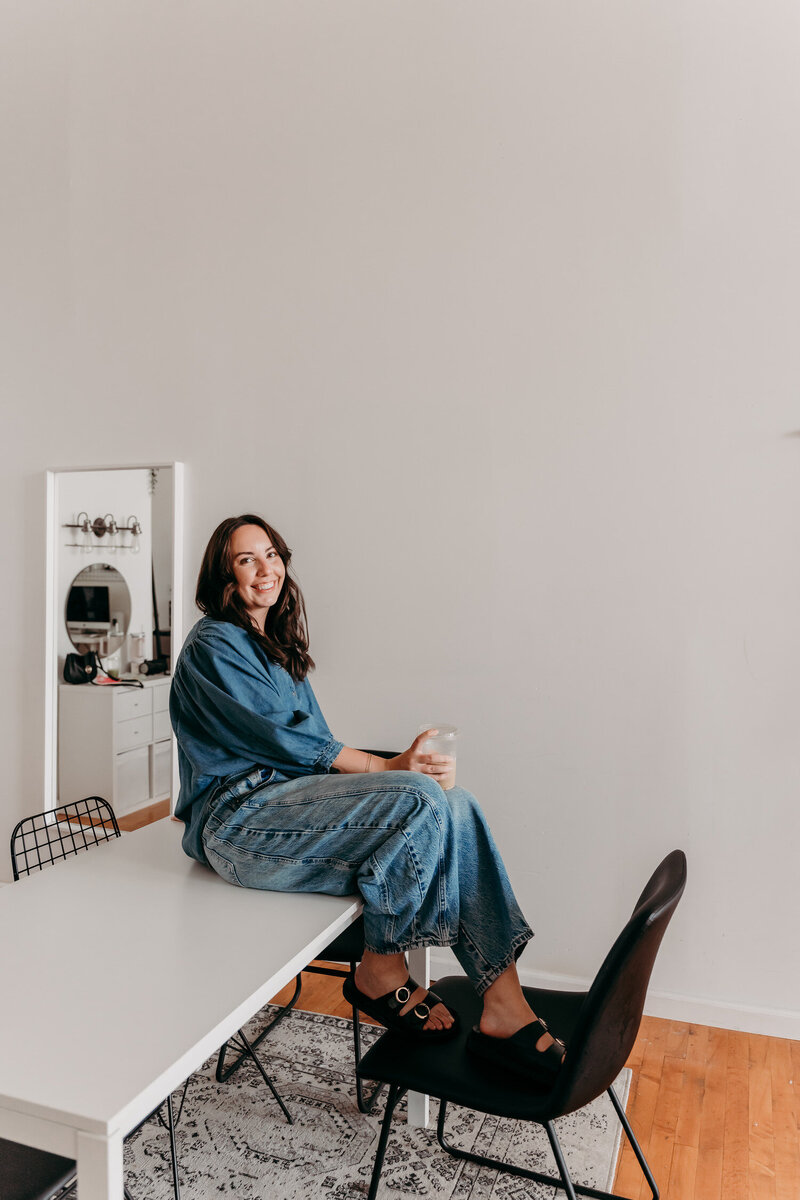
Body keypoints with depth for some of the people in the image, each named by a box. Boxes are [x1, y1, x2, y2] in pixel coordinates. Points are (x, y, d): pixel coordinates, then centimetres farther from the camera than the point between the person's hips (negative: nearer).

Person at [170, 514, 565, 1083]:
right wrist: (388, 768, -13)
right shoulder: (214, 646, -5)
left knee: (456, 806, -16)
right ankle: (381, 972, -9)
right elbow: (283, 739, -13)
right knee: (421, 800, -27)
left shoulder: (278, 645, 22)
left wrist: (395, 770, 0)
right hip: (239, 818, -8)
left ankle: (505, 1006, -19)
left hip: (292, 797, 8)